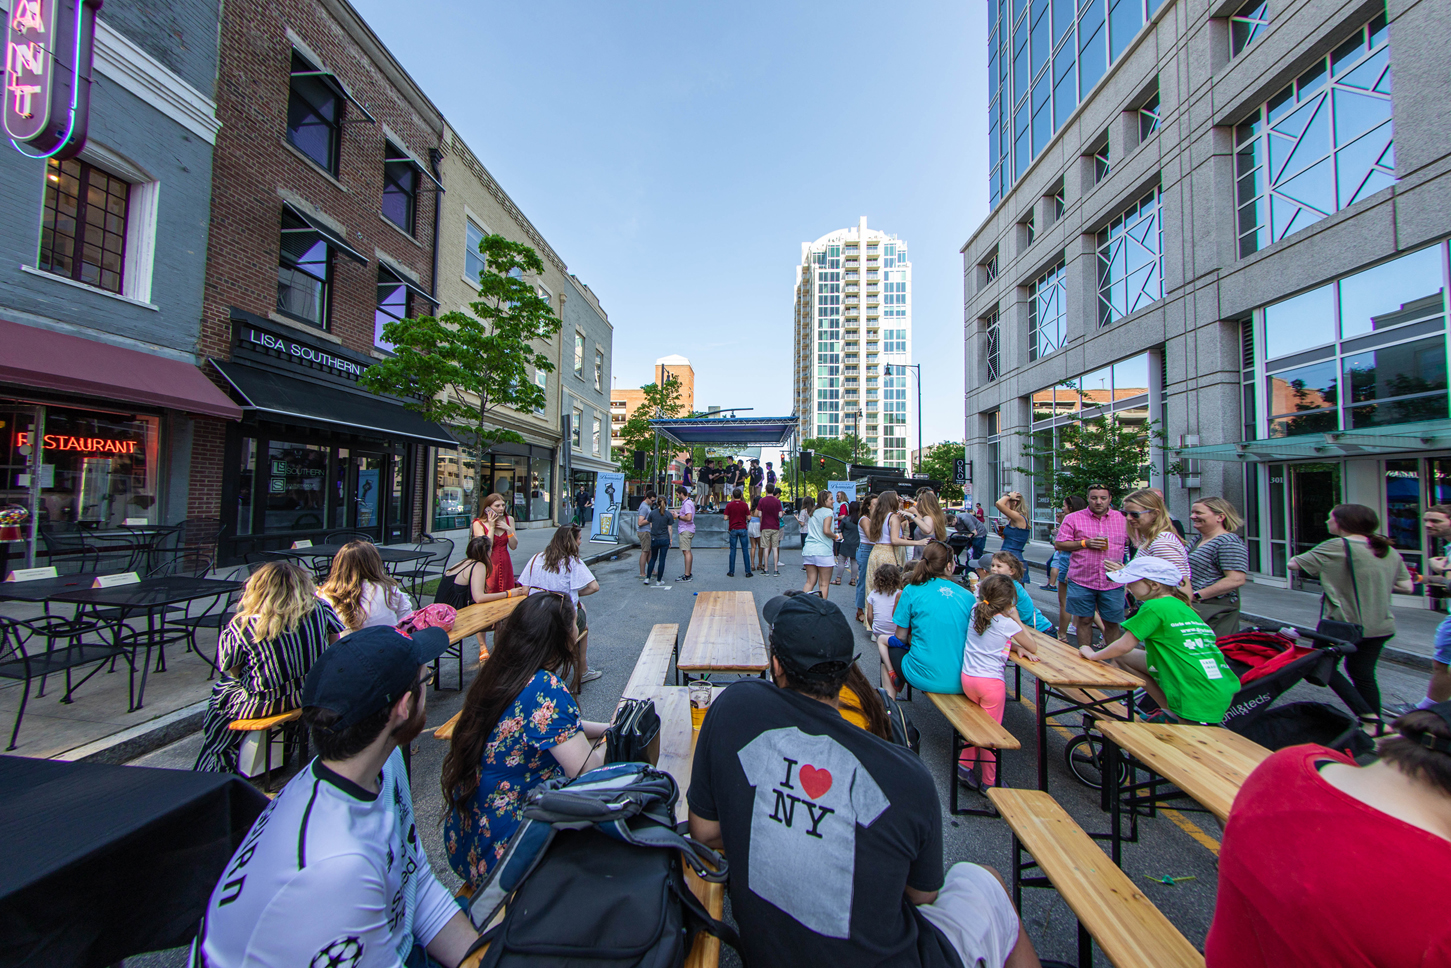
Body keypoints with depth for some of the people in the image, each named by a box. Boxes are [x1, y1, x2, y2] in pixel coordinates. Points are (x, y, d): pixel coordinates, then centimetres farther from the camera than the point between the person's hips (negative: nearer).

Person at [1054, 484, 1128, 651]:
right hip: (1081, 581, -1)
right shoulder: (1073, 519, 1)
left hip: (1112, 582, 1)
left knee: (1112, 623, 8)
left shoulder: (1123, 519, 7)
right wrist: (1085, 543, -12)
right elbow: (1059, 544, -1)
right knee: (1084, 620, 7)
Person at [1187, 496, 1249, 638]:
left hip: (1216, 609, -8)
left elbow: (1236, 579, -21)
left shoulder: (1228, 542, -12)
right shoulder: (1197, 540, 15)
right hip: (1193, 606, 8)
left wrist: (1196, 595, -22)